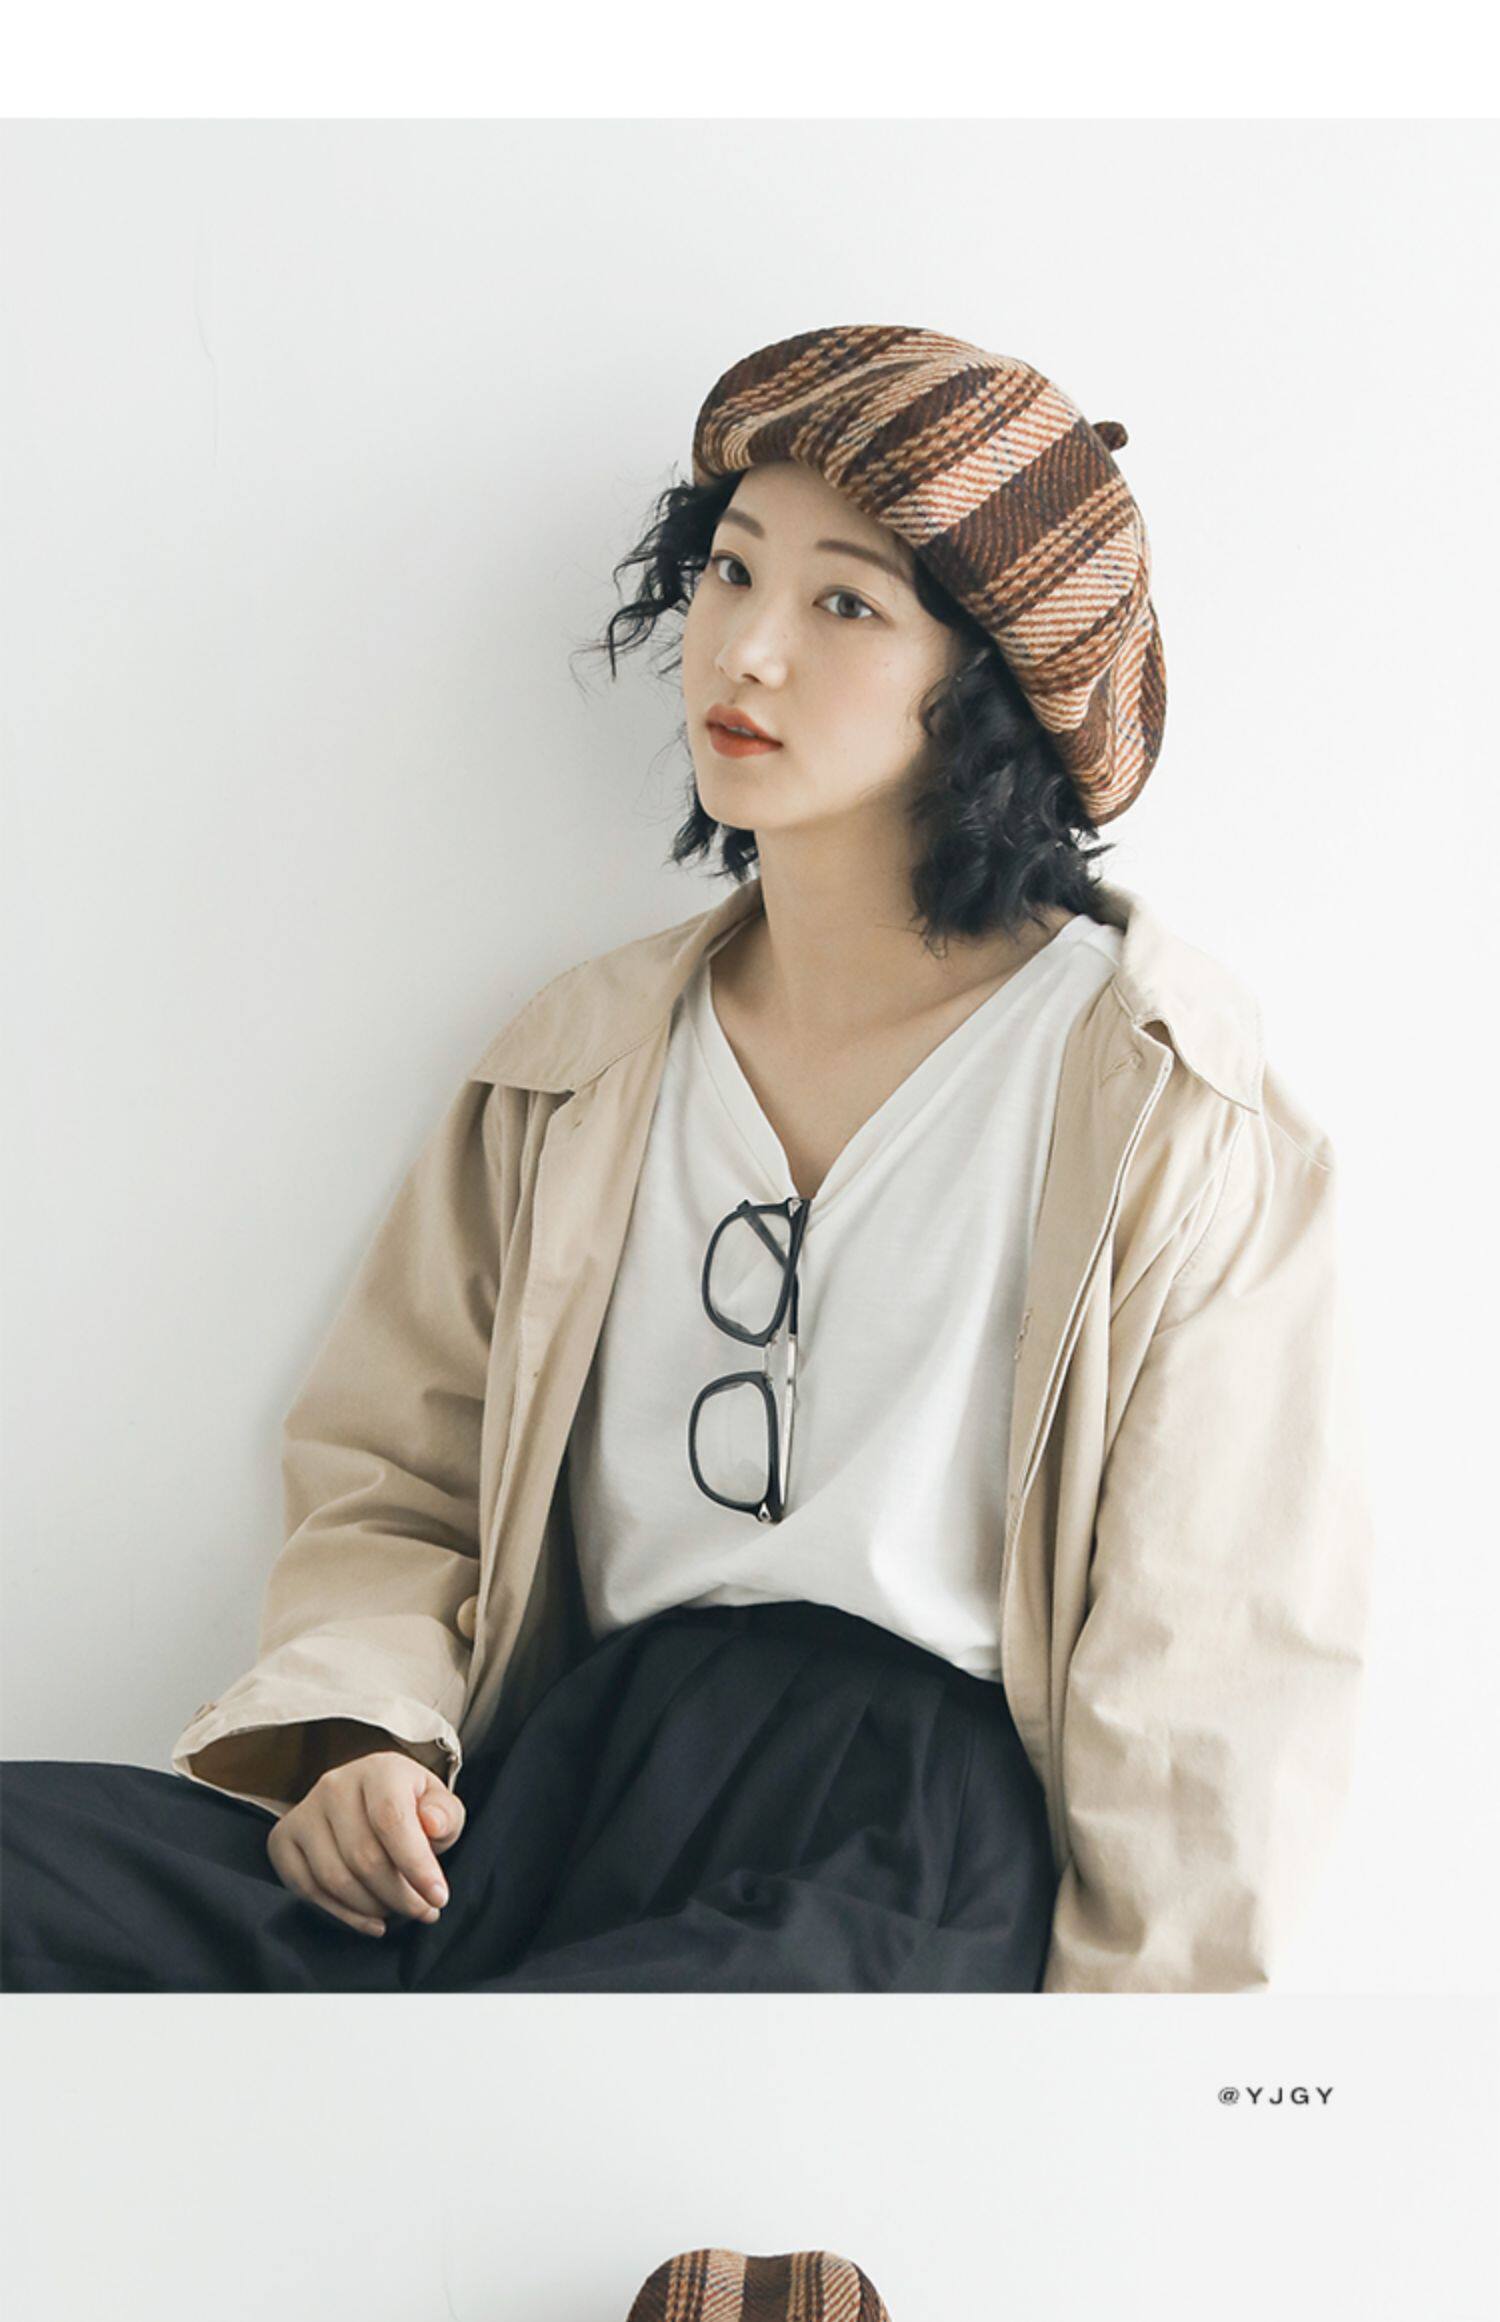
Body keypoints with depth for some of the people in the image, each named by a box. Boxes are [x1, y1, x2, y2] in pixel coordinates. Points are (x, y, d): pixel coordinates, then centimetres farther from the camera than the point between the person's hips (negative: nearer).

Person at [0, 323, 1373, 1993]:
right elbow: (390, 1478, 20)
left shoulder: (1164, 1097, 3)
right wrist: (360, 1734, -1)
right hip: (556, 1789, 5)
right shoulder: (581, 1059, 16)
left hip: (908, 1863, -5)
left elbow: (1213, 1682, 1)